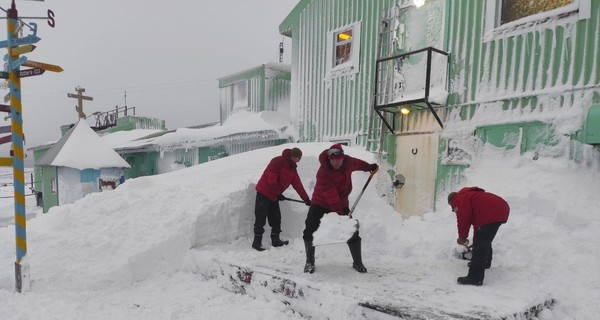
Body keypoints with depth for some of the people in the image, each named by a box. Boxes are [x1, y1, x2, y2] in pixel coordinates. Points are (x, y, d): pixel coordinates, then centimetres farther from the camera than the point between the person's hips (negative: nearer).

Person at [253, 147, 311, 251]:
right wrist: (278, 194, -15)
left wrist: (306, 199, 6)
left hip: (274, 196, 8)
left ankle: (275, 240, 20)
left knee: (276, 218, 9)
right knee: (261, 218, -6)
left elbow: (298, 185, 9)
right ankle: (257, 241, 0)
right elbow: (271, 179, -23)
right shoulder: (278, 161, -18)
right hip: (264, 193, -8)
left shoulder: (292, 168, 9)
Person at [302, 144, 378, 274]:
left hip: (341, 203, 4)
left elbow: (356, 163, 15)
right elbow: (331, 196, -34)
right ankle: (309, 262, 3)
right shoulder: (323, 173, -29)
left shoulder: (348, 162, -12)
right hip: (321, 203, -4)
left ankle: (357, 262, 18)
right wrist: (341, 213, -39)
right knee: (310, 230, -16)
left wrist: (369, 167, 30)